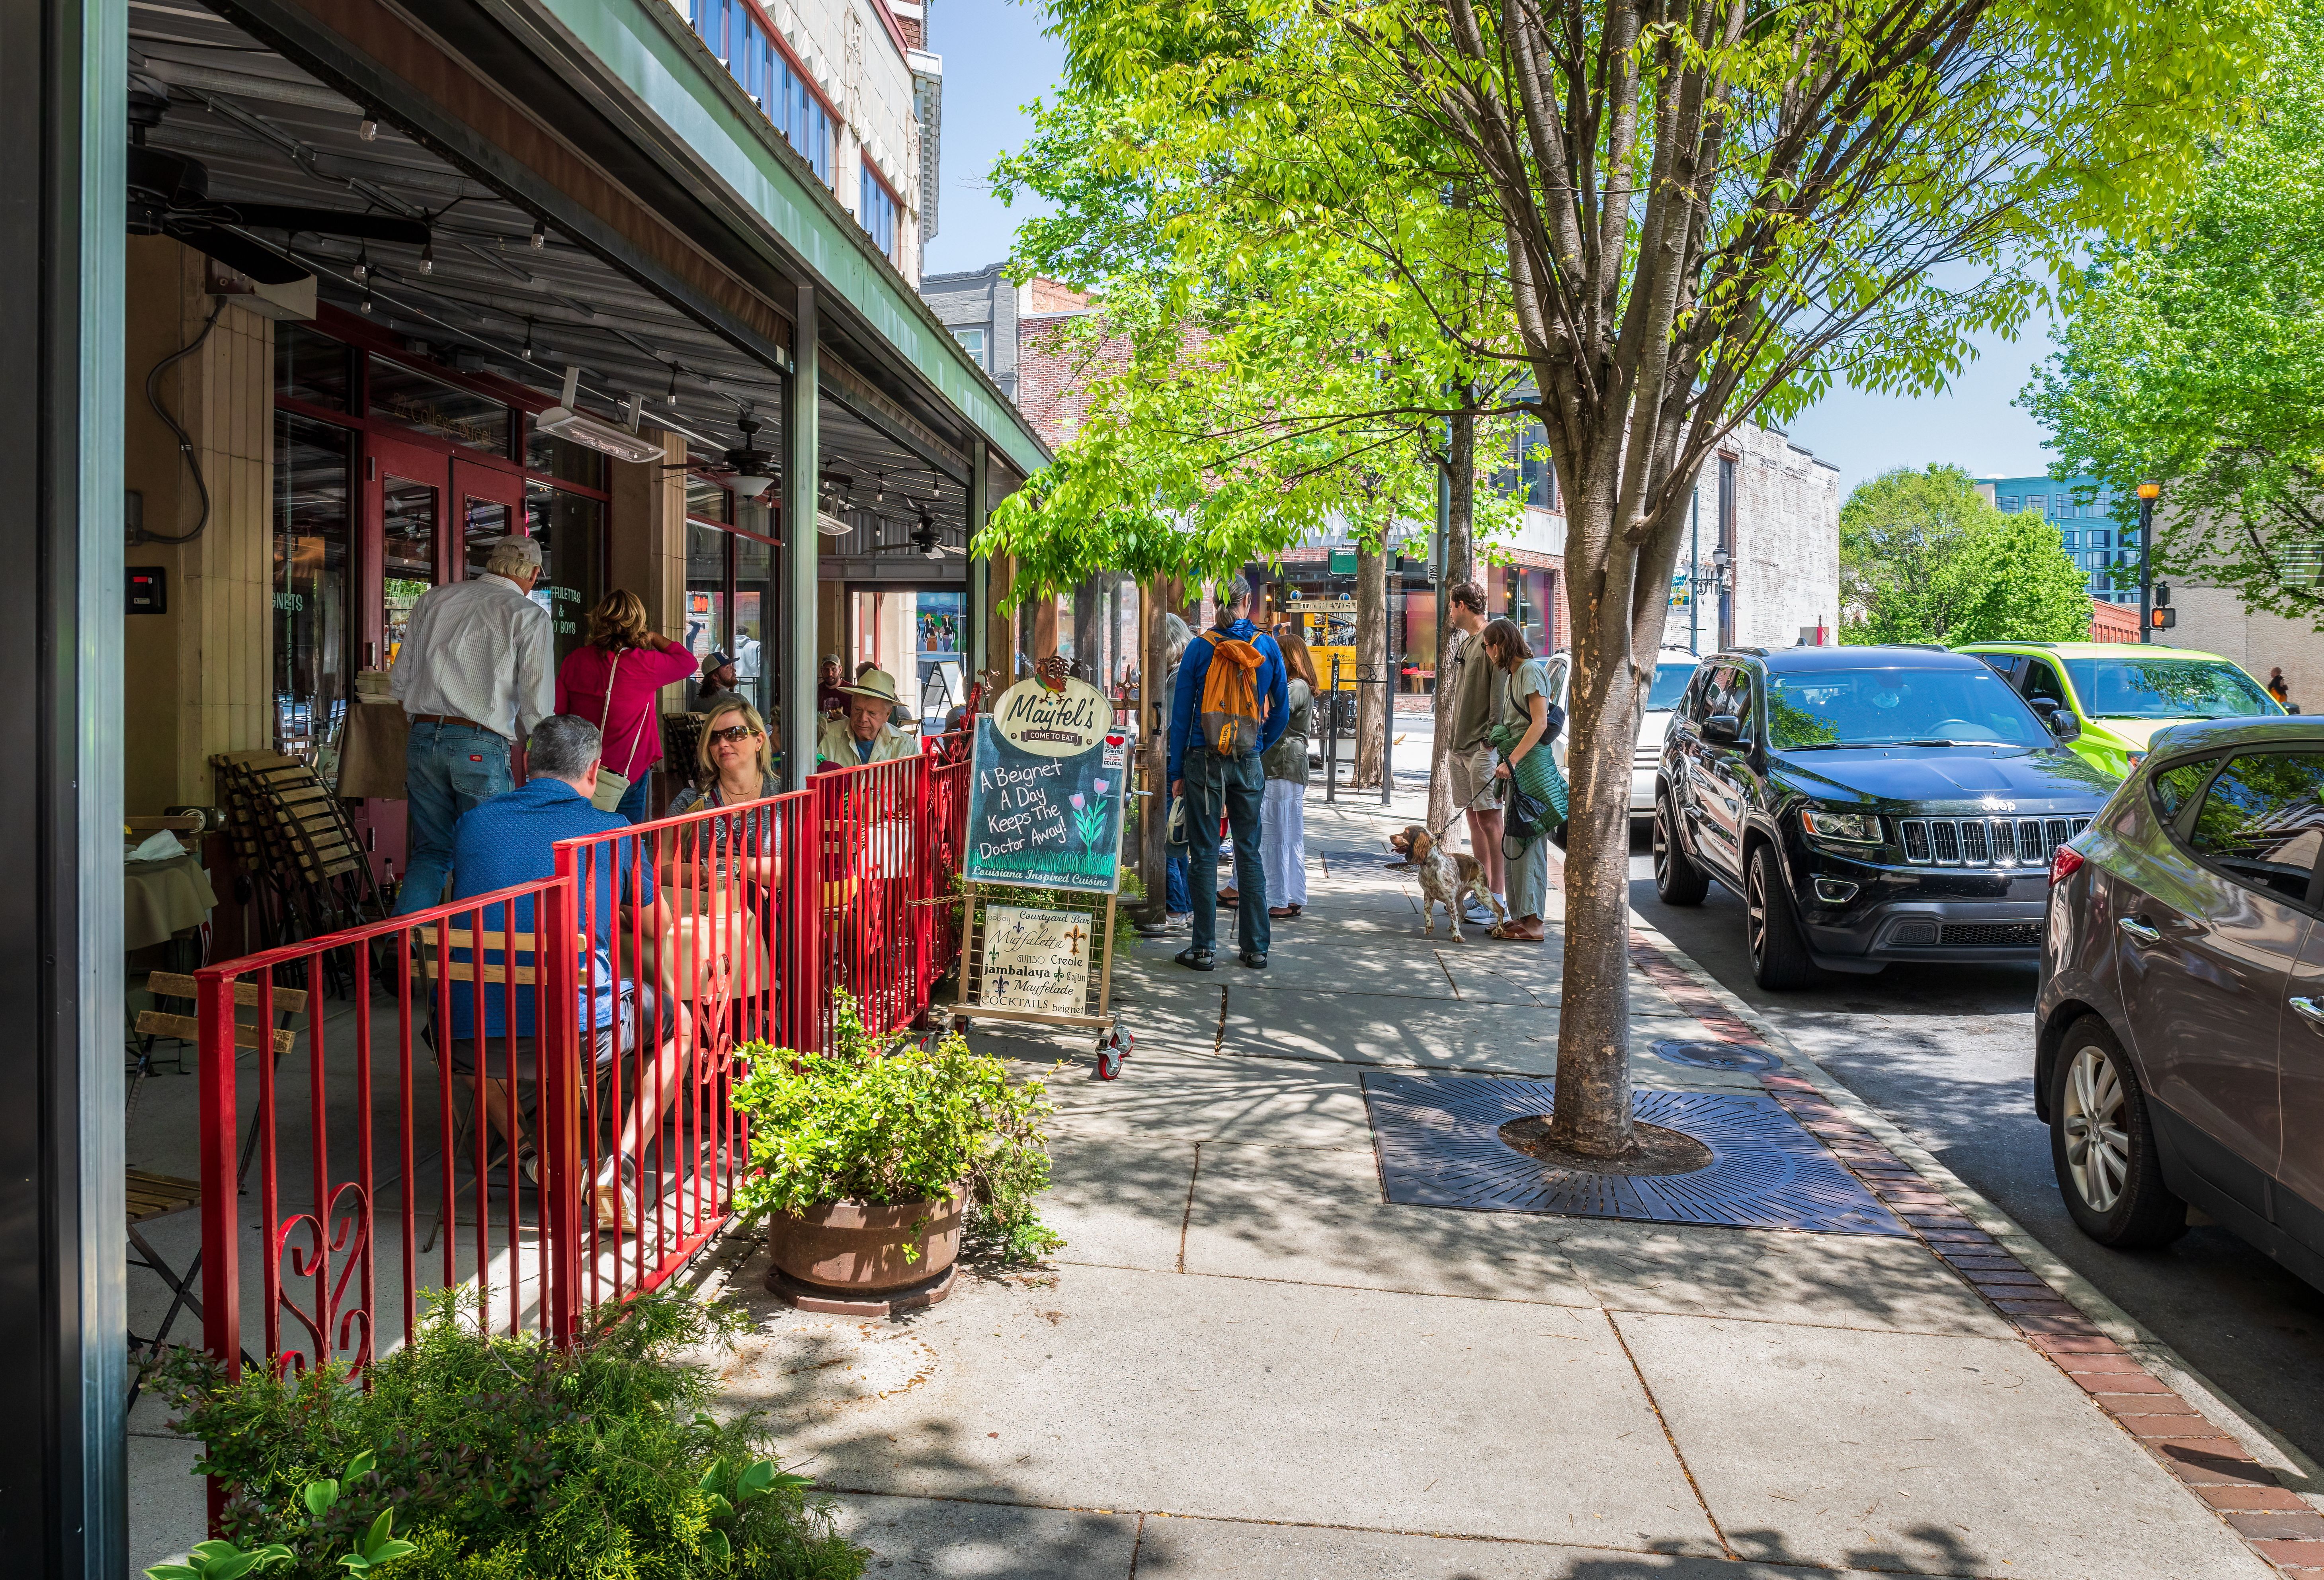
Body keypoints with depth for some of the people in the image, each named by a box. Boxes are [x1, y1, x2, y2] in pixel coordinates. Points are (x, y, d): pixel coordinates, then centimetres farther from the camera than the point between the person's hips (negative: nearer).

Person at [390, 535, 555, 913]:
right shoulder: (529, 615, -1)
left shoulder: (433, 598, 13)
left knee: (431, 851, 14)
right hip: (481, 747, -5)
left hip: (422, 738, 5)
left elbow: (399, 683, 15)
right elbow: (537, 708, -6)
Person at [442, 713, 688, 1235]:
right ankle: (619, 1171, 7)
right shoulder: (613, 831, 3)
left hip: (472, 1045, 3)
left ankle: (528, 1155, 23)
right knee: (676, 1020, 25)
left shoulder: (472, 823, 11)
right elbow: (659, 927, 17)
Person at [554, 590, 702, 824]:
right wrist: (655, 638, 16)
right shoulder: (643, 663, -13)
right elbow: (689, 662, 4)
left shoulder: (574, 660, 1)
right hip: (627, 770, -4)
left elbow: (559, 711, 6)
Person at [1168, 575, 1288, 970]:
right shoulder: (1267, 647, 2)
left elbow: (1181, 713, -2)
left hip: (1204, 761, -2)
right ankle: (1256, 948, 13)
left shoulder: (1200, 648, -4)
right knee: (1250, 853, 10)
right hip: (1249, 763, 2)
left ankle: (1203, 948, 5)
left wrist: (1177, 771, 3)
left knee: (1205, 854, 3)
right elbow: (1282, 710, 8)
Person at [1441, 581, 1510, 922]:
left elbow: (1501, 692, -15)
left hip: (1483, 746, -9)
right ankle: (1483, 891, 16)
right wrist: (1452, 739, 17)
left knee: (1489, 818, -7)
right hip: (1460, 744, 9)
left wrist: (1492, 737, -19)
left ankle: (1498, 898, -5)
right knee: (1474, 817, 10)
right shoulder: (1464, 642, 17)